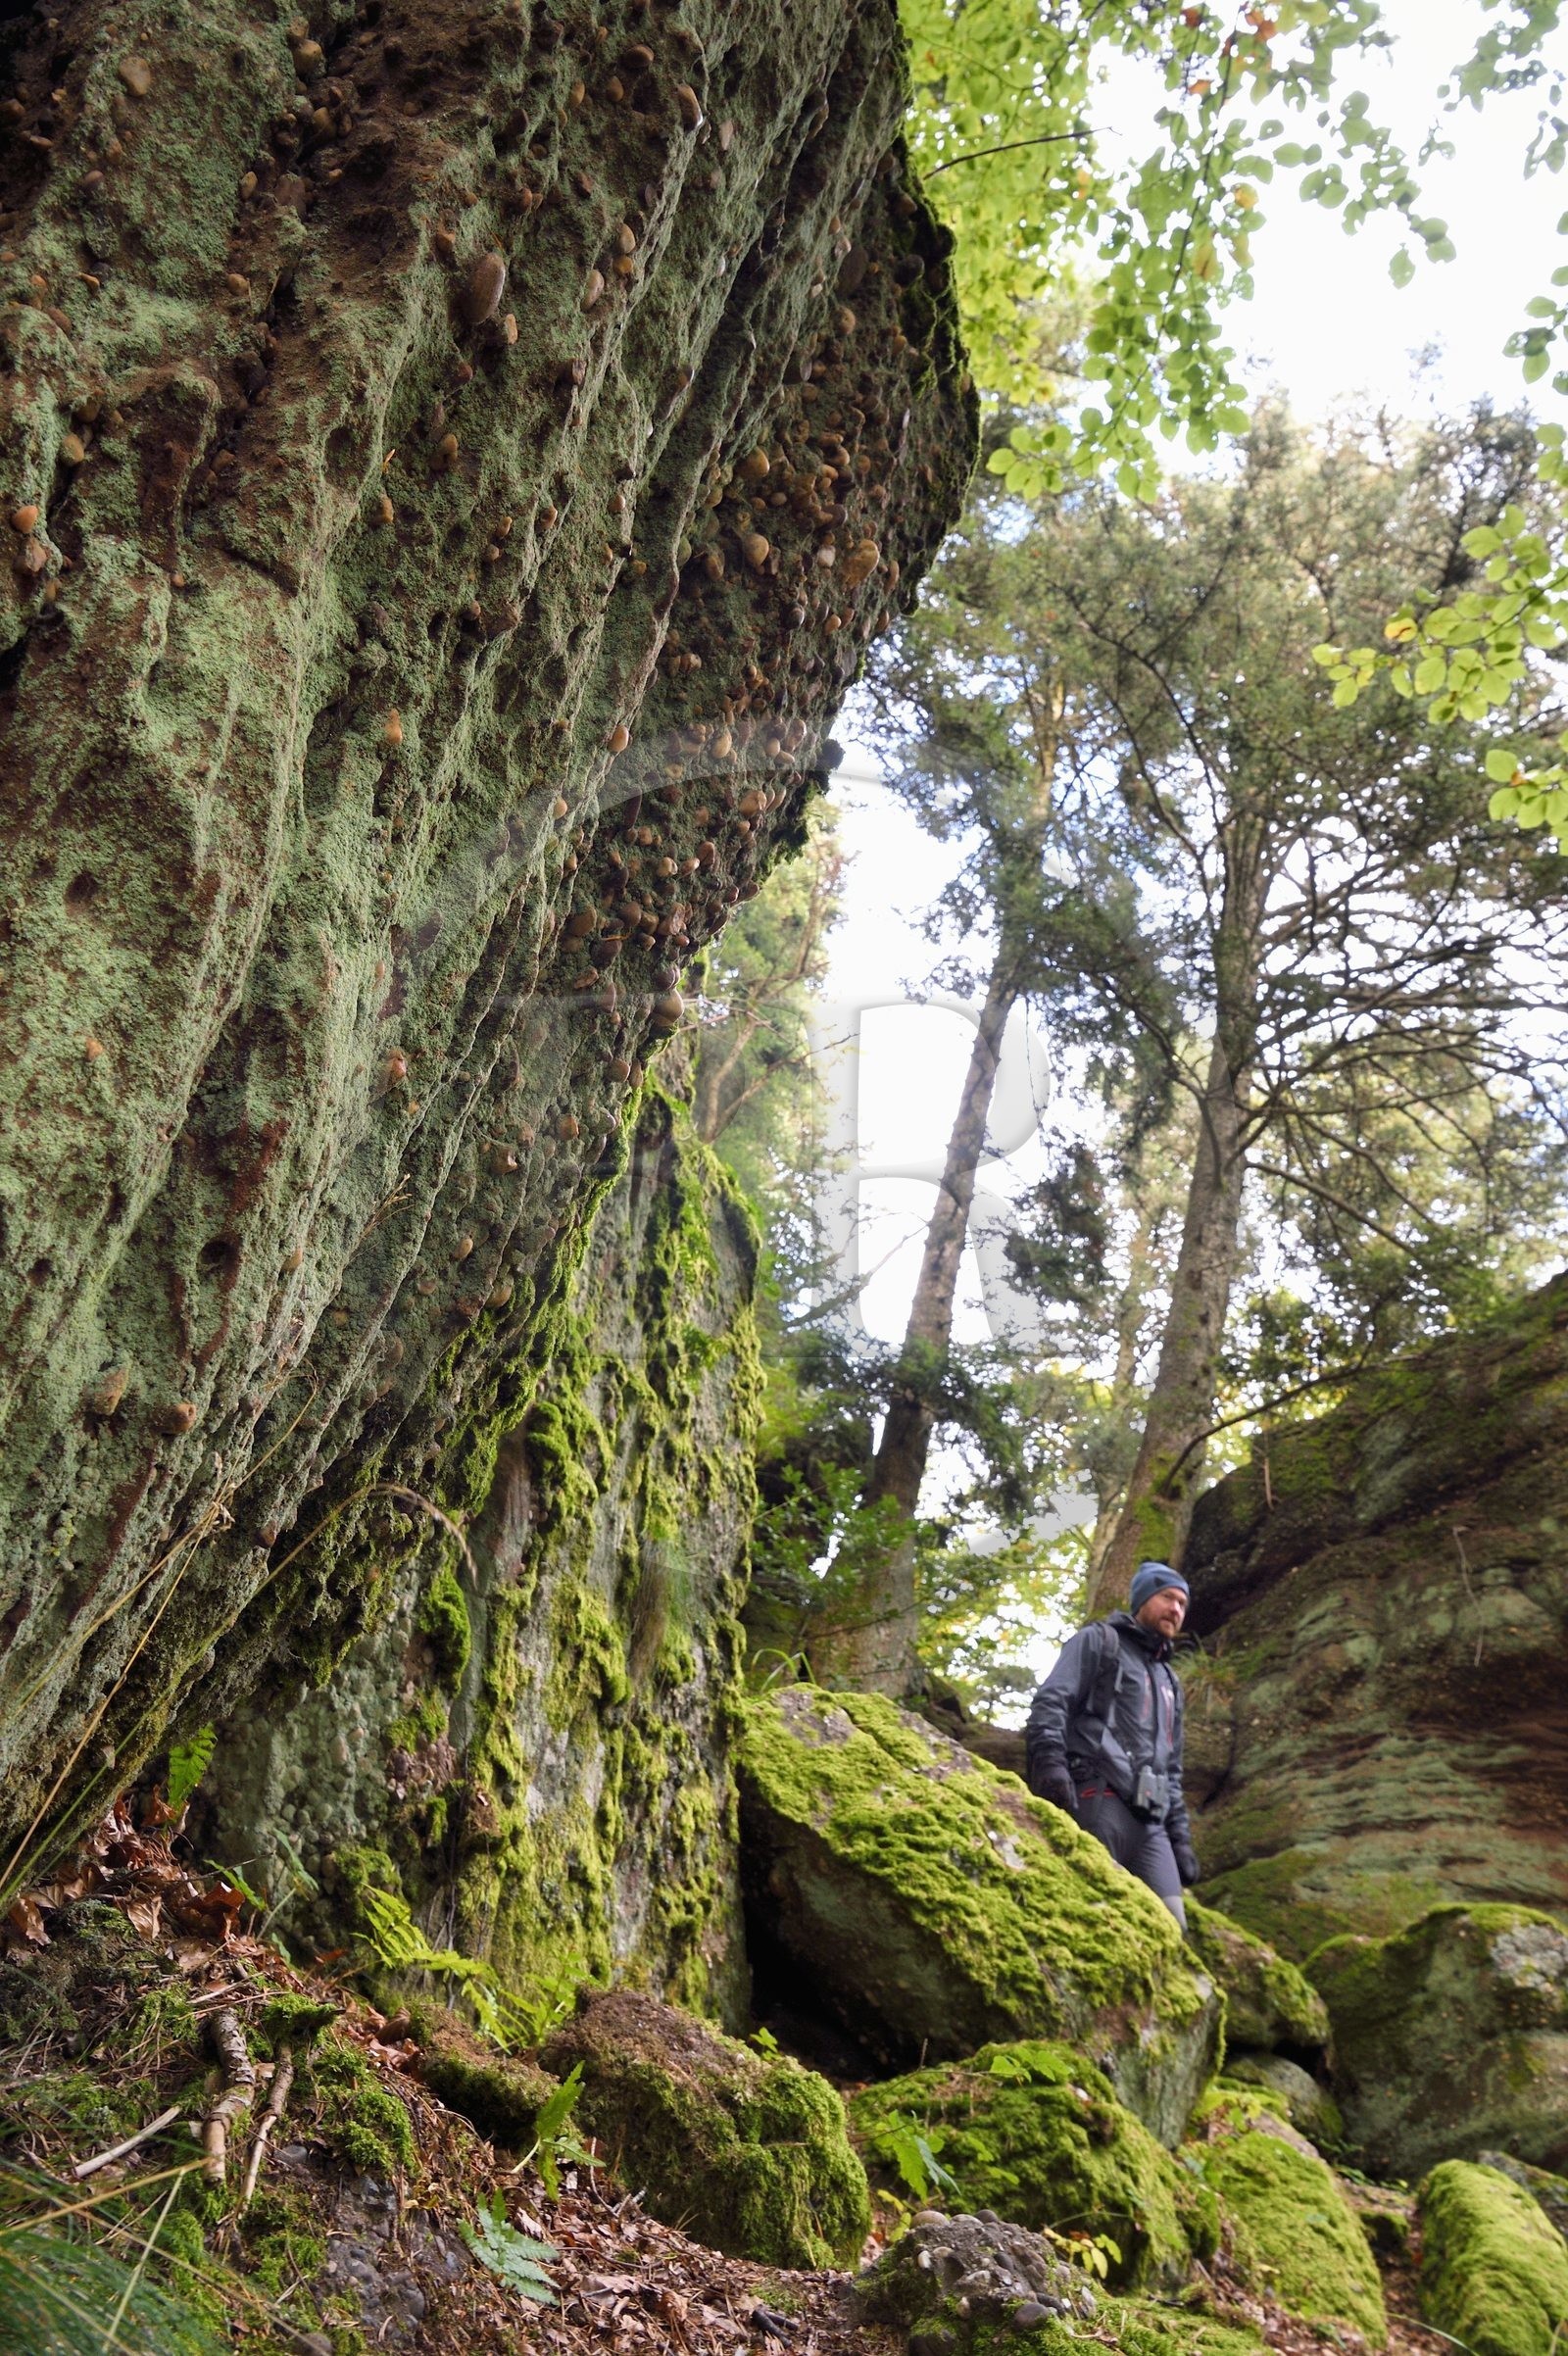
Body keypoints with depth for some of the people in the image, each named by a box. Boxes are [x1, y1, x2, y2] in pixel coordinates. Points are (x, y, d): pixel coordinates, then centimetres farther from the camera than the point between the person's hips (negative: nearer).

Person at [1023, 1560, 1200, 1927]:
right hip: (1098, 1799, -7)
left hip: (1150, 1821, 7)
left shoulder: (1169, 1681, 33)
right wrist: (1049, 1763, -22)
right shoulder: (1100, 1641, 12)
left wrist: (1180, 1836, 21)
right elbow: (1051, 1701, -4)